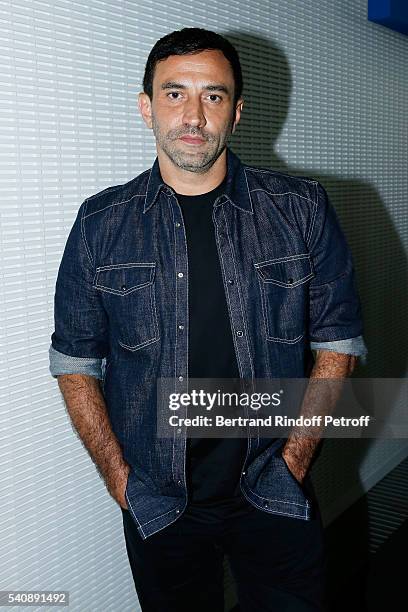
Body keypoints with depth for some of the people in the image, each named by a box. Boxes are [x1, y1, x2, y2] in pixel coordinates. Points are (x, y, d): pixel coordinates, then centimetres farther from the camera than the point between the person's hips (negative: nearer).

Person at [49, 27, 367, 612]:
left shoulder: (301, 209, -4)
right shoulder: (101, 223, -3)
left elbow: (338, 339, 1)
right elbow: (75, 360, 2)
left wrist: (296, 457, -6)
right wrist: (118, 475, -4)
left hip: (275, 497, 0)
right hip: (156, 503, 1)